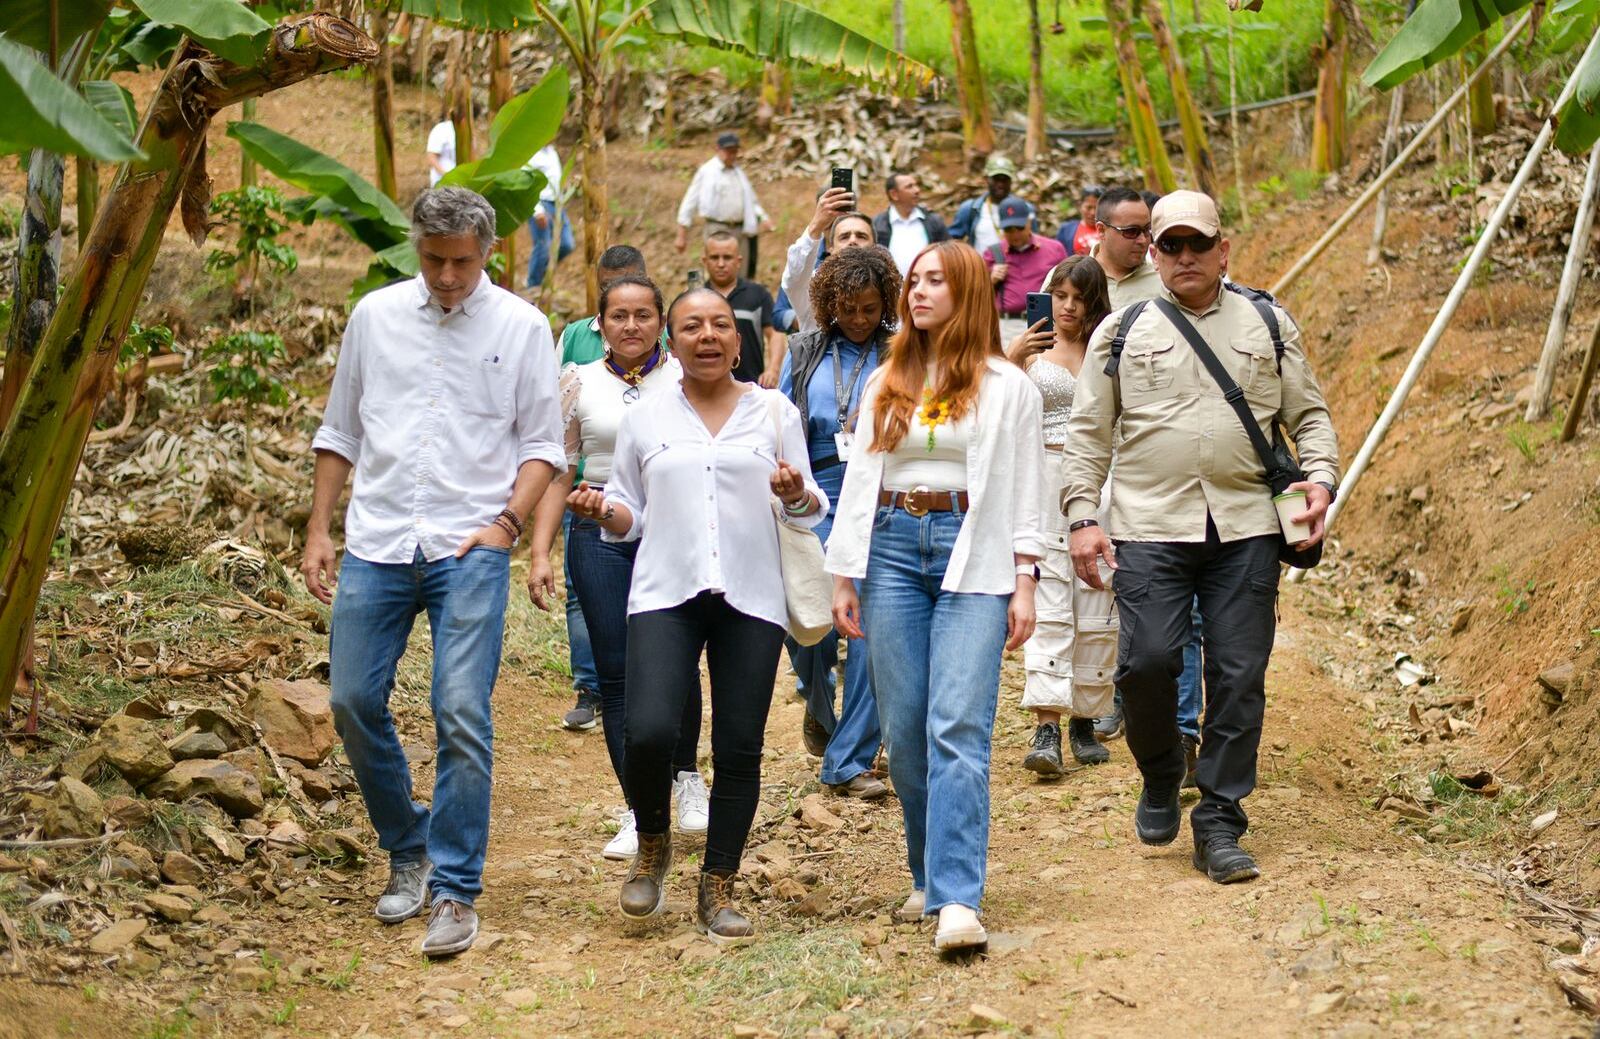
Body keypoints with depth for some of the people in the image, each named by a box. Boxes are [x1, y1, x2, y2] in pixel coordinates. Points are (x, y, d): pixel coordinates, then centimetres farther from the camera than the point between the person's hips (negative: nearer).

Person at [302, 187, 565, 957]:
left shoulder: (521, 327, 2)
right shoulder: (374, 316, 9)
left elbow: (542, 444, 5)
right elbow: (340, 432, 15)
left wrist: (507, 521, -9)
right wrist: (318, 530, 9)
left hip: (469, 548, -3)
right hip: (377, 543, 3)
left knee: (461, 713, -11)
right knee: (354, 701, 2)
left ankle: (454, 891, -2)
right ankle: (407, 850, 24)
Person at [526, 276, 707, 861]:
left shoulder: (685, 379, 5)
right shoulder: (580, 383, 8)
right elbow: (557, 471, 8)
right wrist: (539, 553, 1)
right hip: (601, 537, 1)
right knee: (616, 675, 0)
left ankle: (686, 774, 22)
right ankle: (639, 813, 9)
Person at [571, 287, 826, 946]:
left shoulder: (775, 413, 9)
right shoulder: (644, 420, 11)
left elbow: (811, 511, 9)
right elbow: (628, 517, 15)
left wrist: (796, 494, -12)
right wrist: (601, 511, -6)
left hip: (751, 597, 0)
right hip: (665, 595, 0)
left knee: (739, 749, -1)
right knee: (649, 733, -17)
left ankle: (717, 891, 14)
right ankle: (652, 845, 12)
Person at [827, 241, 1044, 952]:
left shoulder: (1006, 386, 6)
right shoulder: (885, 384, 15)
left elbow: (1024, 492, 4)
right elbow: (858, 480, 13)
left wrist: (1024, 585, -3)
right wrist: (844, 577, 7)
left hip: (973, 555, -4)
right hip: (892, 548, 4)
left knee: (958, 728, -14)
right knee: (904, 730, 3)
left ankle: (957, 900, -20)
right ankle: (929, 875, 17)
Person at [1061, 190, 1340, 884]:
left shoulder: (1268, 325, 13)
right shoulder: (1122, 331, 10)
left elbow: (1308, 415, 16)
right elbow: (1088, 432, 9)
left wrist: (1319, 476, -3)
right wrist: (1082, 516, -1)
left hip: (1246, 528, 1)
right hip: (1150, 526, -1)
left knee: (1239, 677, -1)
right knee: (1147, 659, -14)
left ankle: (1218, 827, 9)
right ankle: (1161, 779, 15)